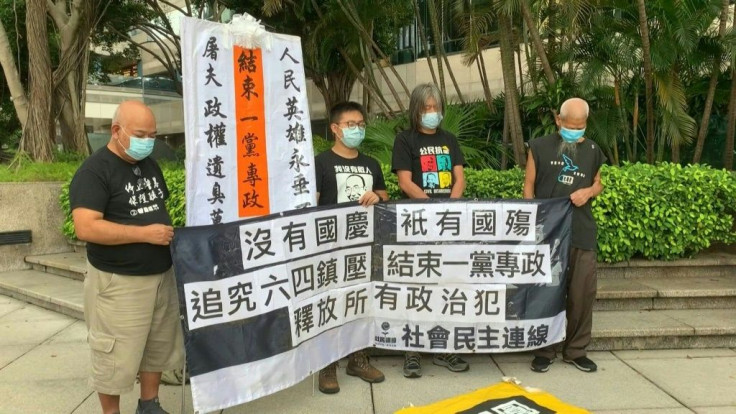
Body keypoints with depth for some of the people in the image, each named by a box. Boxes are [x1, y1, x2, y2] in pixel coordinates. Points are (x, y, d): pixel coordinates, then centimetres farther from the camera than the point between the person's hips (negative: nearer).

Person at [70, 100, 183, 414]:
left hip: (161, 275, 8)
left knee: (158, 346, 16)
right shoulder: (94, 171, -14)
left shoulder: (149, 165, 10)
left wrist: (168, 231, 6)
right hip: (119, 282, -7)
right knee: (116, 356, 4)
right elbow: (86, 228, -25)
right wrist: (145, 234, -23)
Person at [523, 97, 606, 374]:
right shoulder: (540, 147, 2)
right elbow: (529, 186, 3)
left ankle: (576, 350, 22)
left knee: (583, 292, 6)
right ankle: (544, 350, 16)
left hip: (582, 233, 3)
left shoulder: (593, 151, 11)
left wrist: (588, 191, -3)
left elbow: (598, 184, 21)